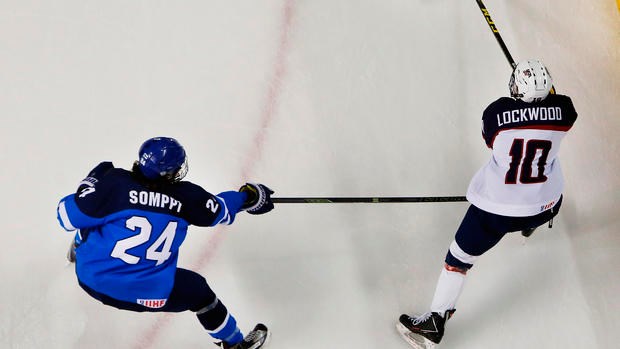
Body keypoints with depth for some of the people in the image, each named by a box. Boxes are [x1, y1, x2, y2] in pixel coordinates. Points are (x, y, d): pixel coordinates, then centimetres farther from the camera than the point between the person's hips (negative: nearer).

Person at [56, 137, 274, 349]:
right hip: (146, 291, -1)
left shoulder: (116, 182, -14)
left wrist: (92, 182, 6)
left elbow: (69, 217, -11)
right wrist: (248, 197, 27)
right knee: (198, 291, 23)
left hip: (92, 279, 2)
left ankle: (79, 251, 60)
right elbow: (220, 210, 8)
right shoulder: (187, 197, -10)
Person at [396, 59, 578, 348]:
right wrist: (545, 95, 31)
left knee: (459, 258, 9)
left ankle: (435, 322, 13)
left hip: (497, 208, -3)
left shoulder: (497, 112, -18)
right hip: (544, 205, 4)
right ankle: (531, 224, 73)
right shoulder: (563, 109, -12)